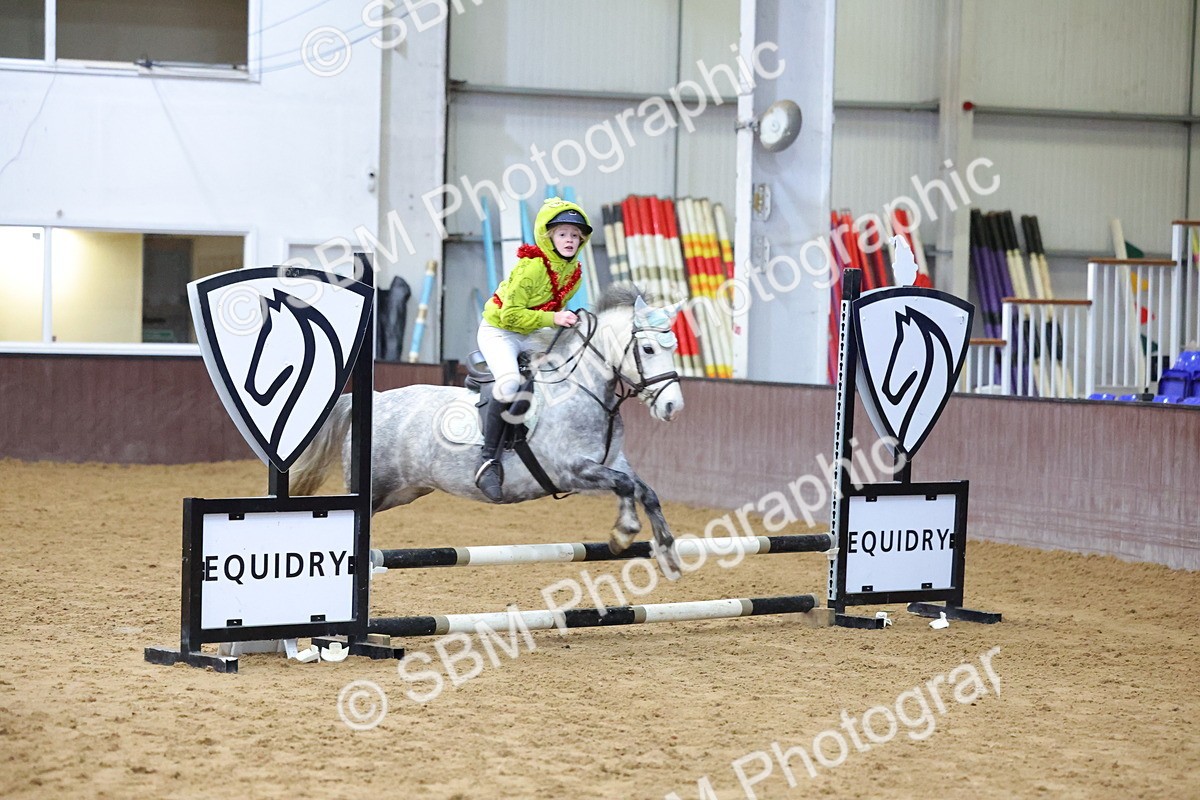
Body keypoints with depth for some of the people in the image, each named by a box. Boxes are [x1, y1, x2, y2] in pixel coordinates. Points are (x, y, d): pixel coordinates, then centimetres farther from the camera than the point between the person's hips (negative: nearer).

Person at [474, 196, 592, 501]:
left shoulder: (574, 271, 0)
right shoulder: (532, 268, -25)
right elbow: (511, 315, -27)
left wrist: (565, 320, -1)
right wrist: (552, 318, -32)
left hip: (532, 334, 9)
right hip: (498, 331, -9)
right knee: (510, 382, -34)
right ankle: (488, 461, -29)